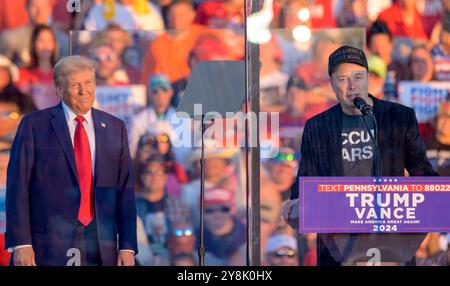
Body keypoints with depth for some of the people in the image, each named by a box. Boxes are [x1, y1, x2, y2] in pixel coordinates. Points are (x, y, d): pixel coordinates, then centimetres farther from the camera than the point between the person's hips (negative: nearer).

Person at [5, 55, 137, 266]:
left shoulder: (115, 128, 12)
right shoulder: (34, 125, 2)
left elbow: (125, 190, 10)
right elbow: (18, 186, -2)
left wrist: (127, 247, 3)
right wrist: (21, 244, -10)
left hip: (102, 250, 3)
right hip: (48, 247, -3)